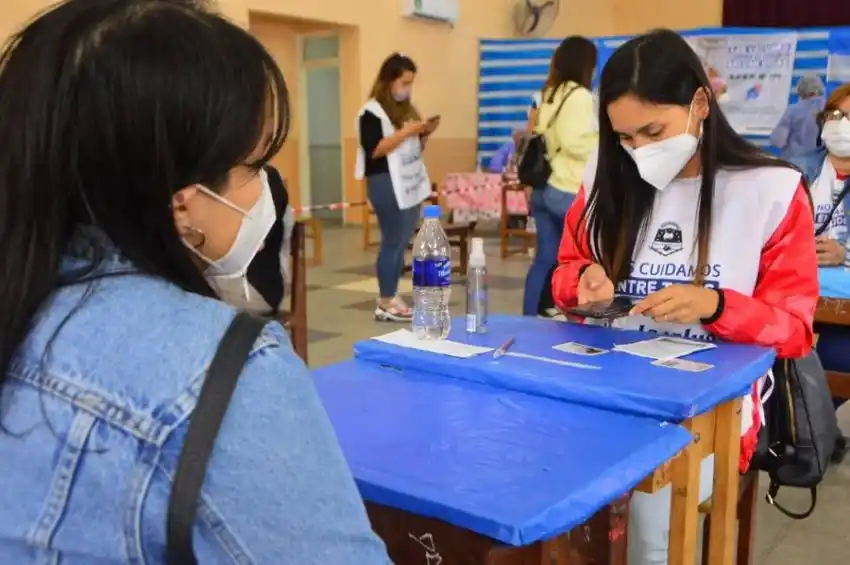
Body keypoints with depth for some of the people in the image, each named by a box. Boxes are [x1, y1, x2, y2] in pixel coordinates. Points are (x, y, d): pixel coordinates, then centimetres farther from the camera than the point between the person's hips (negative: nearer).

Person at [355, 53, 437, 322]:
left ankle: (392, 297, 16)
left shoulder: (407, 109, 15)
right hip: (388, 185, -8)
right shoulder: (372, 112, -8)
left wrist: (425, 133, 1)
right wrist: (407, 131, -19)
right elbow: (374, 150, -18)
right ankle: (386, 303, 3)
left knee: (402, 242, 9)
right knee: (392, 242, -5)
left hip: (412, 183, 8)